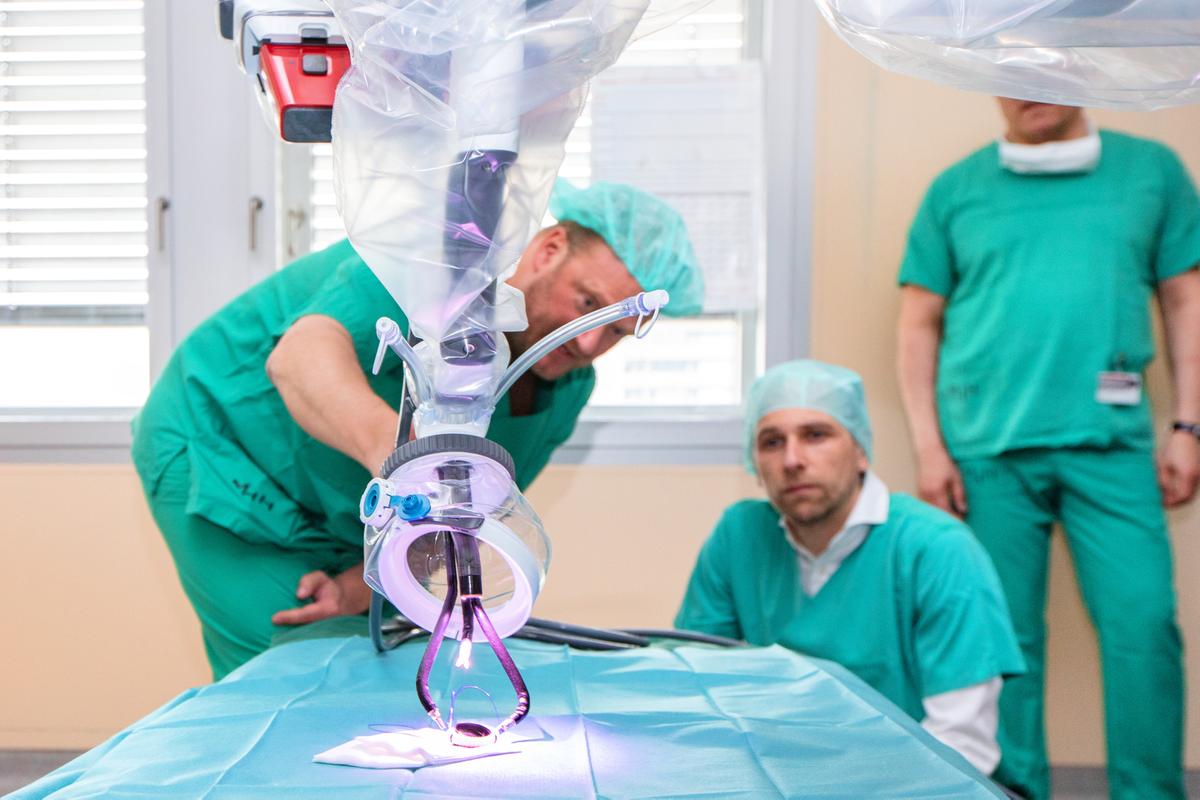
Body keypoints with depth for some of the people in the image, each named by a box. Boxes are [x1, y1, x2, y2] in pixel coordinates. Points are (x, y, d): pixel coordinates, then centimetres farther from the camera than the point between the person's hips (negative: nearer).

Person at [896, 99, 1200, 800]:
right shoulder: (957, 190, 10)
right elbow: (919, 326, 10)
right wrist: (928, 446, 1)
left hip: (1109, 440, 0)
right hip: (986, 449, 0)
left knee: (1142, 622, -7)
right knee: (1004, 633, 5)